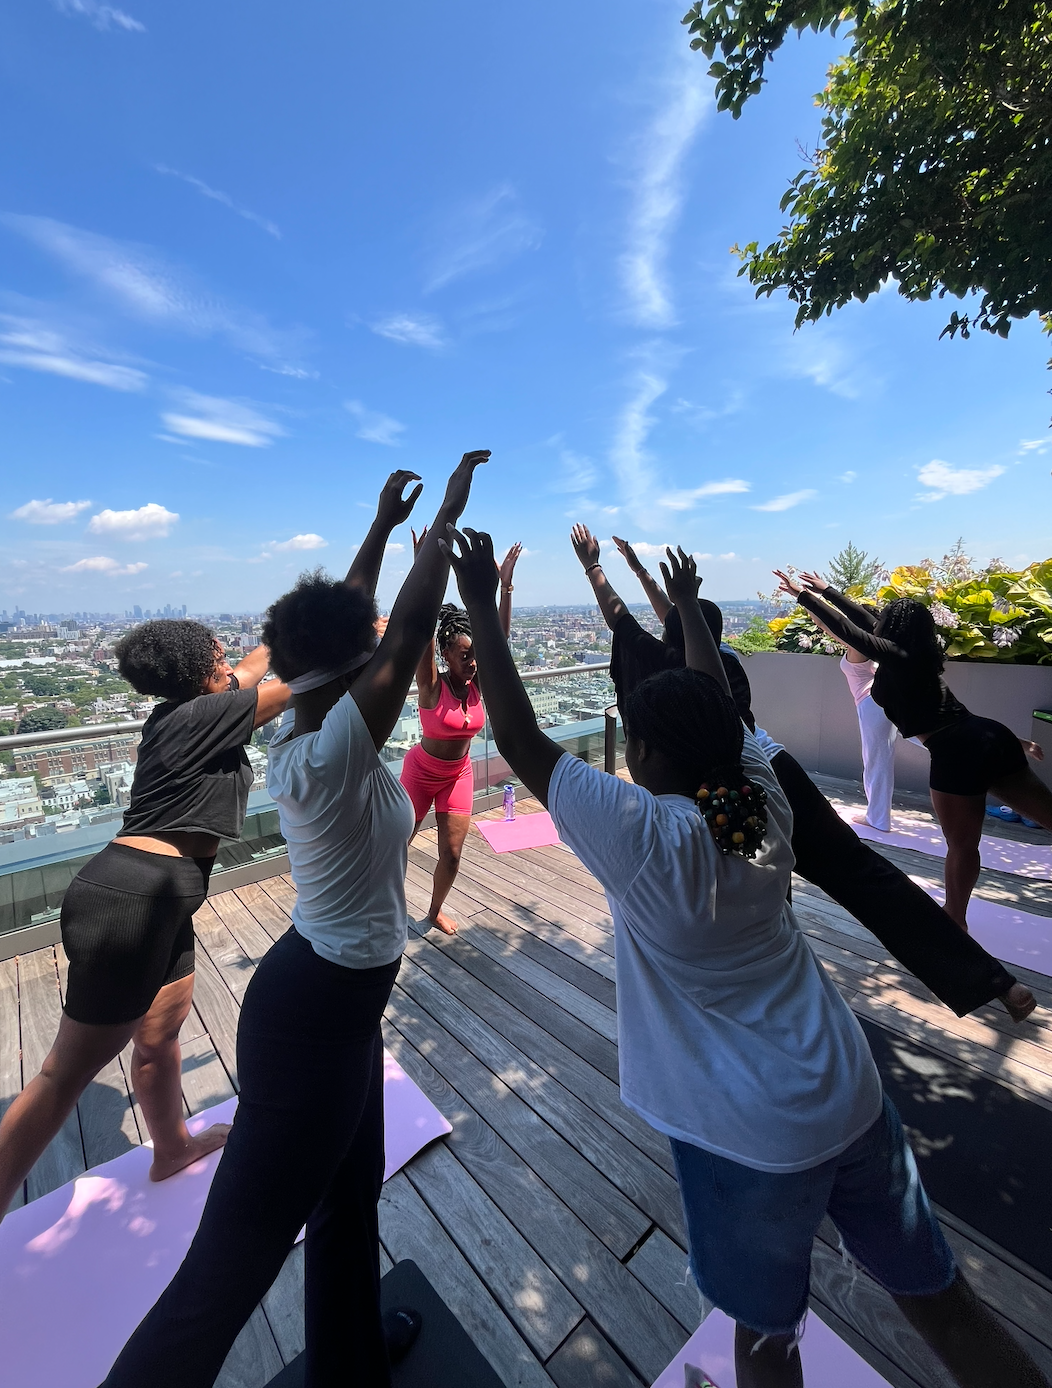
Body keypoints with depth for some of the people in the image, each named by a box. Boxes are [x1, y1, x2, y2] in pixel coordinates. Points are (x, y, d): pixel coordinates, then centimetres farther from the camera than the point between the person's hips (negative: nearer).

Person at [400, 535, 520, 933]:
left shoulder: (477, 683, -12)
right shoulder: (431, 686, -22)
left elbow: (500, 637, -19)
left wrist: (506, 585, -27)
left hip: (459, 775, 4)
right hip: (421, 771, -3)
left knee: (451, 854, 8)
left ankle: (436, 909, 35)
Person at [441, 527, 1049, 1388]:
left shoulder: (644, 838, -26)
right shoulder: (759, 794, -10)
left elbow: (518, 740, -22)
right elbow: (718, 703, 8)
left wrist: (481, 603, -14)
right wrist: (688, 604, 22)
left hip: (750, 1136, -4)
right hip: (853, 1098, 5)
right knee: (940, 1299, 26)